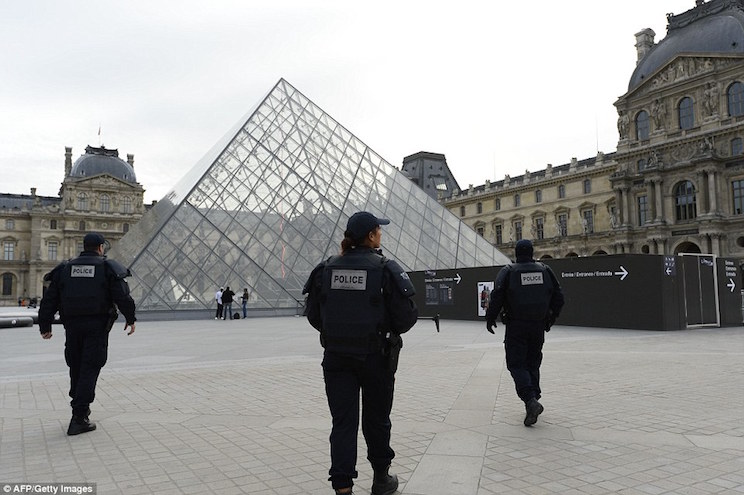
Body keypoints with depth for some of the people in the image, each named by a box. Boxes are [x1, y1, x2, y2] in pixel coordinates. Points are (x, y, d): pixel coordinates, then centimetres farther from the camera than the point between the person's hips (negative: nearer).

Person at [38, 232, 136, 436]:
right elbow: (123, 296, -8)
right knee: (89, 370, -3)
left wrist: (45, 326, 13)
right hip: (97, 326, -4)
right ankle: (79, 418, -8)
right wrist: (130, 319, 4)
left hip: (72, 326, 4)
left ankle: (80, 408, 28)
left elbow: (49, 300, 8)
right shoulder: (108, 267, 0)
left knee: (76, 368, 17)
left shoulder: (65, 269, 11)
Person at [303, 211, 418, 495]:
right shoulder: (386, 270, -12)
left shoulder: (326, 269, -1)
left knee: (343, 422, 8)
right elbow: (405, 318, -13)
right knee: (376, 419, 16)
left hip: (336, 356, 2)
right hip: (376, 356, -2)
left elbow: (313, 316, 4)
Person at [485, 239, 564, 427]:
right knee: (533, 363, 18)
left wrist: (490, 319, 1)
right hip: (538, 326, 4)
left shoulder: (508, 272, -6)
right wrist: (551, 319, 20)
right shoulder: (545, 270, 4)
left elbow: (496, 298, -12)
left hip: (516, 327, -4)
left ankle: (531, 401, -17)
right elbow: (558, 297, 7)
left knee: (516, 364, 1)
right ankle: (534, 399, 21)